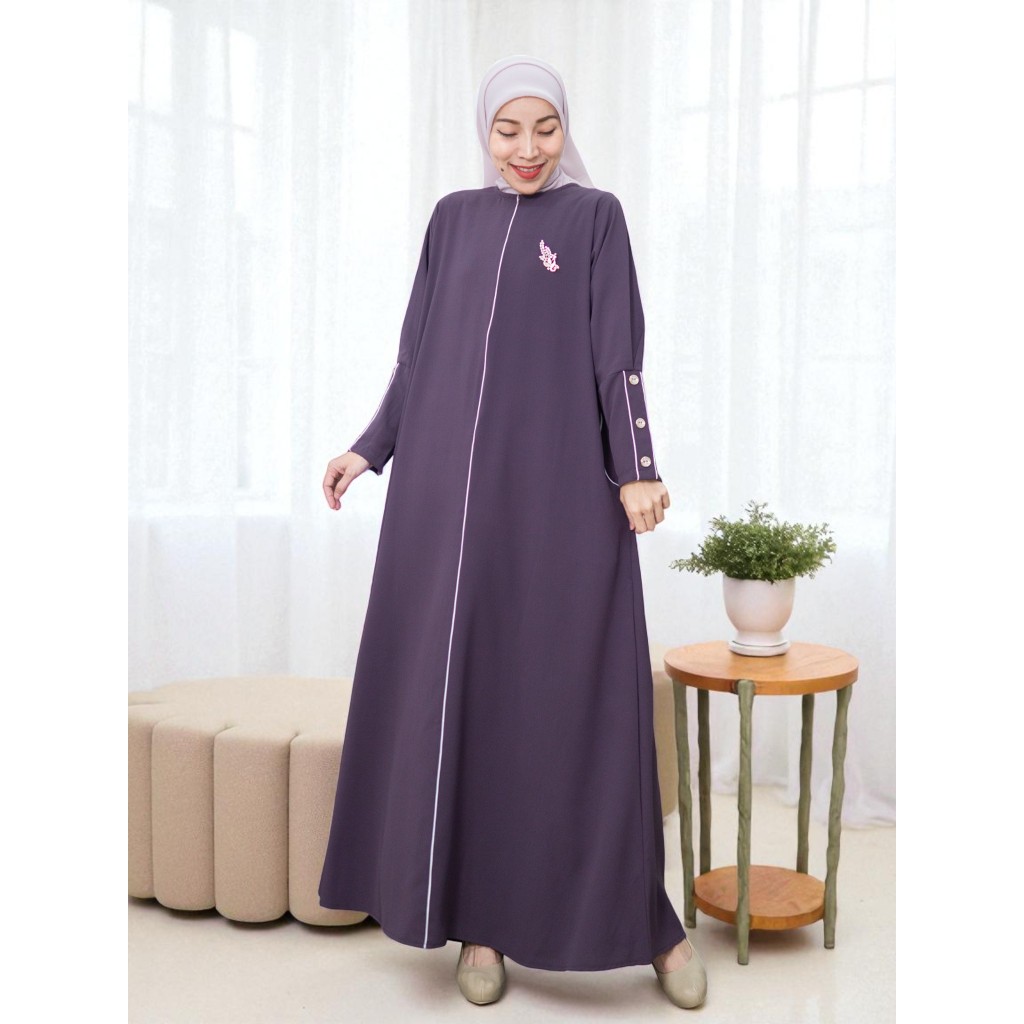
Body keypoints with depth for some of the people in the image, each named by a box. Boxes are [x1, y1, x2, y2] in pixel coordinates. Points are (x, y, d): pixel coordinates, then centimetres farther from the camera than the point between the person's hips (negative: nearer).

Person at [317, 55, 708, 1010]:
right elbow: (417, 353, 16)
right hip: (449, 481, 4)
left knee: (575, 690, -4)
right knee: (451, 685, 2)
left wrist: (636, 468, -13)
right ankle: (479, 914, 15)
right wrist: (369, 448, 9)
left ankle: (643, 916, 11)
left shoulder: (595, 215, 6)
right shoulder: (453, 217, 15)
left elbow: (618, 353, -2)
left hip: (558, 484, -3)